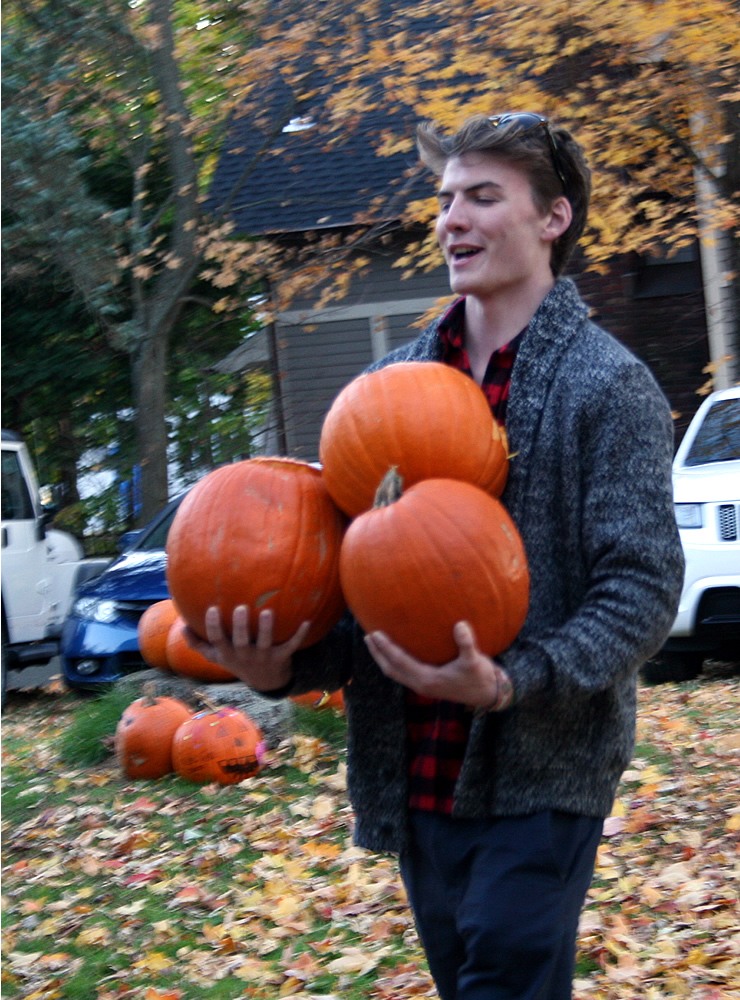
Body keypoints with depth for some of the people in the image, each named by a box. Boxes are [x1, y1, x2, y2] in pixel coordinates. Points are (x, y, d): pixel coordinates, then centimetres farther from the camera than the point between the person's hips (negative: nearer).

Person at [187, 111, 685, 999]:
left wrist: (511, 684, -26)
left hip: (542, 774, -5)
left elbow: (642, 587, -12)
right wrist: (287, 666, -6)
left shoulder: (609, 385, -6)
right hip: (414, 776, 6)